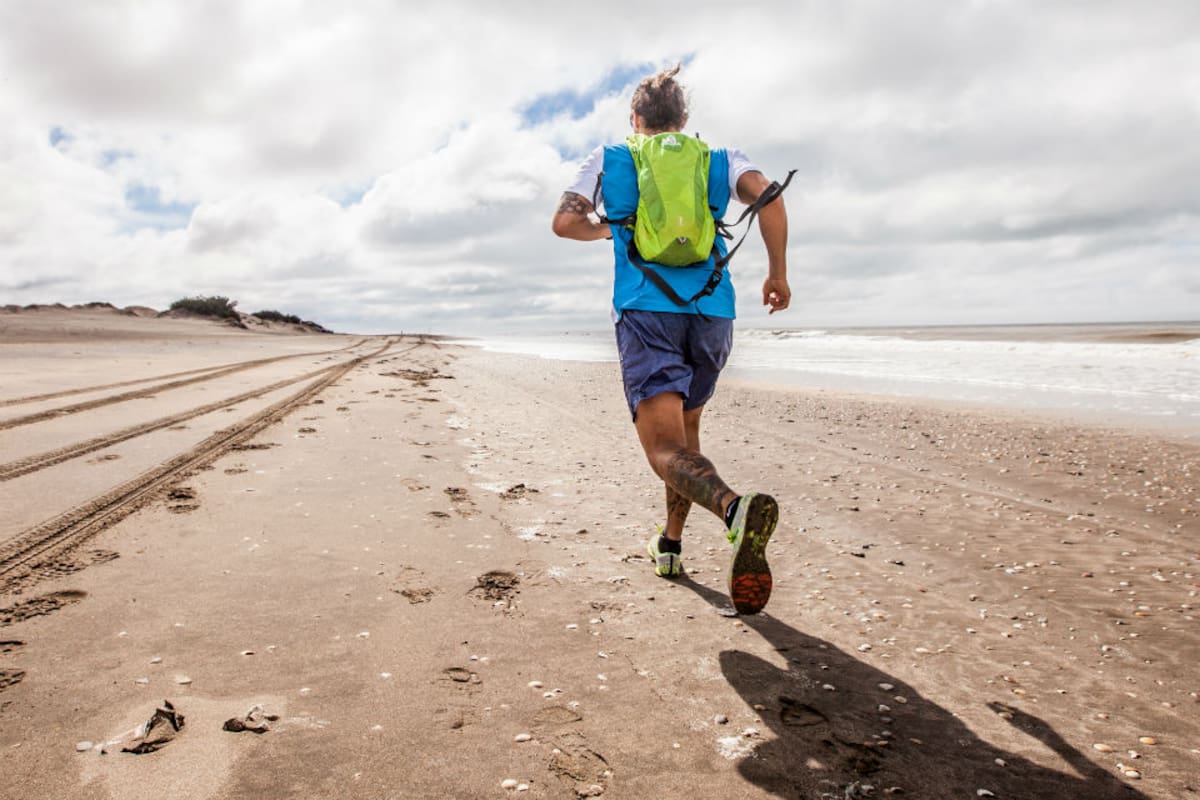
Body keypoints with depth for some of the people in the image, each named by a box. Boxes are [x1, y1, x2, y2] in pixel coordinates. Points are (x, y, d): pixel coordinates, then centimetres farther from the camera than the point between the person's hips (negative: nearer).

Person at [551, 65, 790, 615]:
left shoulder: (608, 159, 15)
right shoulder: (720, 158, 17)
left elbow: (564, 223, 5)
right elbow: (768, 197, -1)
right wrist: (778, 274, 6)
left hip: (644, 312, -3)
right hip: (711, 311, 3)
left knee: (667, 449, -13)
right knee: (685, 430, 23)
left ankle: (736, 508, -44)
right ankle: (670, 544, 30)